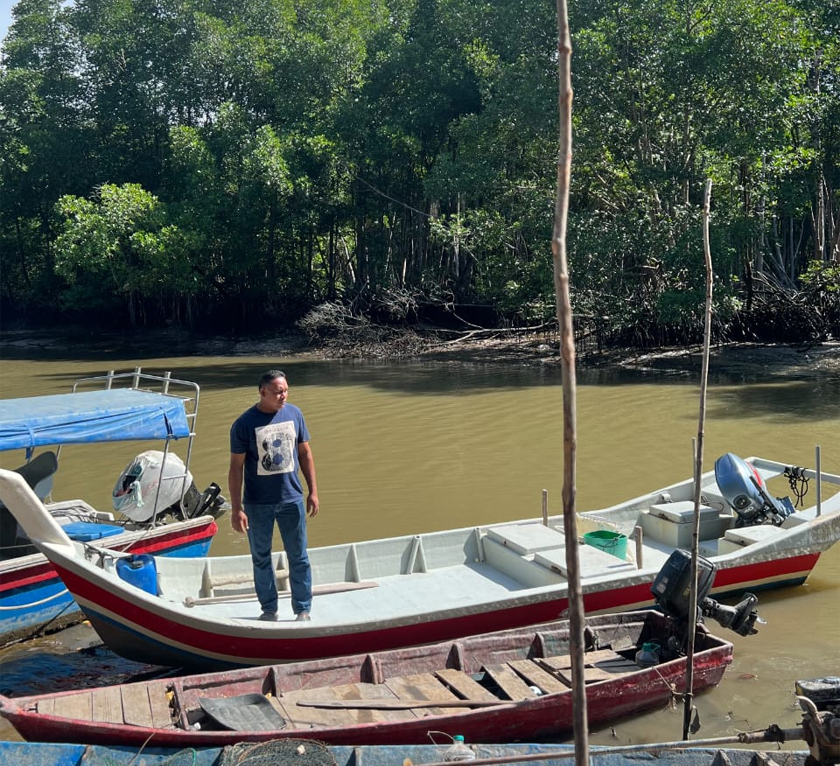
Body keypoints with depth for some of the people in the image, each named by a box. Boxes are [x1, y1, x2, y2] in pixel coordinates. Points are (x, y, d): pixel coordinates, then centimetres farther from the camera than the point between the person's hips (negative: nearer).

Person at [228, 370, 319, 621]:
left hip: (292, 499, 2)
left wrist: (313, 491, 5)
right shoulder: (244, 423, -14)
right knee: (261, 558, 13)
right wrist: (236, 509, -11)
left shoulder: (294, 414, -4)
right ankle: (269, 609, 29)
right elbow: (236, 467, -10)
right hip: (257, 504, -2)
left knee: (299, 558, 9)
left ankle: (303, 610, 22)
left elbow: (305, 453, 6)